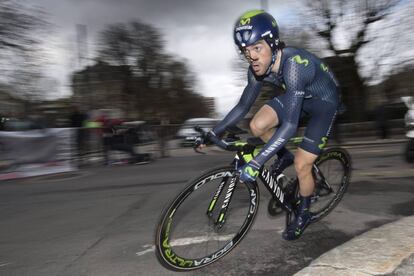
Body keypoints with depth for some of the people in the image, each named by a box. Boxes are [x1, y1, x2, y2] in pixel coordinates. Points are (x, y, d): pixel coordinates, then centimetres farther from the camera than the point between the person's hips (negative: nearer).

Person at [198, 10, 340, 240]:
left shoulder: (293, 64, -39)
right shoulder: (258, 68, -18)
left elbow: (290, 125, -45)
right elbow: (243, 107, -7)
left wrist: (256, 163, -48)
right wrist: (213, 133, -13)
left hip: (324, 100, -6)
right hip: (300, 97, 6)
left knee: (302, 165, -9)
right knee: (257, 126, -16)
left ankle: (304, 214, 19)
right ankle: (284, 157, 14)